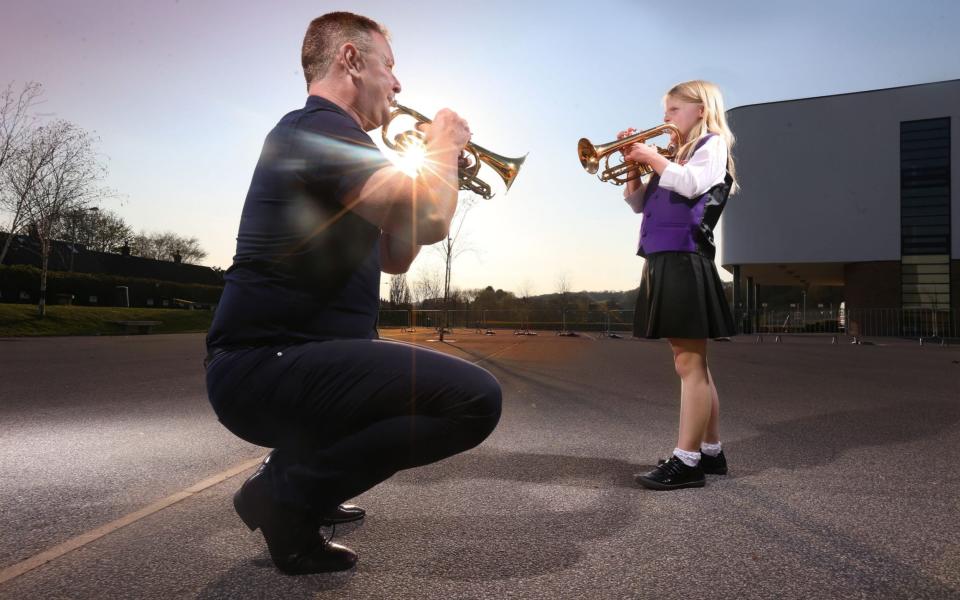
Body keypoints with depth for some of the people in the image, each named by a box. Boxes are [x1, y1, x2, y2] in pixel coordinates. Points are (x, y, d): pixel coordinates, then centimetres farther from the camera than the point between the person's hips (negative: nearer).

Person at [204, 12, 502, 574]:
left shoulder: (324, 137, 22)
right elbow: (429, 221, -24)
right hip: (265, 366, -11)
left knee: (418, 376, 33)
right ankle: (287, 488, -8)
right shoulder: (322, 128, -11)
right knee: (475, 398, -23)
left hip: (272, 359, 11)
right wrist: (445, 146, -4)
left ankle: (300, 467, 20)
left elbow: (394, 257, 23)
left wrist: (430, 166, 17)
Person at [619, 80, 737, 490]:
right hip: (664, 263, 9)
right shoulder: (679, 157, 25)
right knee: (692, 364, 11)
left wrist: (652, 156, -8)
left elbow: (691, 184, -19)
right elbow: (638, 203, 21)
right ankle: (711, 452, 20)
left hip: (685, 263, -9)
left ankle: (686, 461, -7)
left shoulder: (712, 144, 1)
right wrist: (633, 163, 9)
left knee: (690, 365, -9)